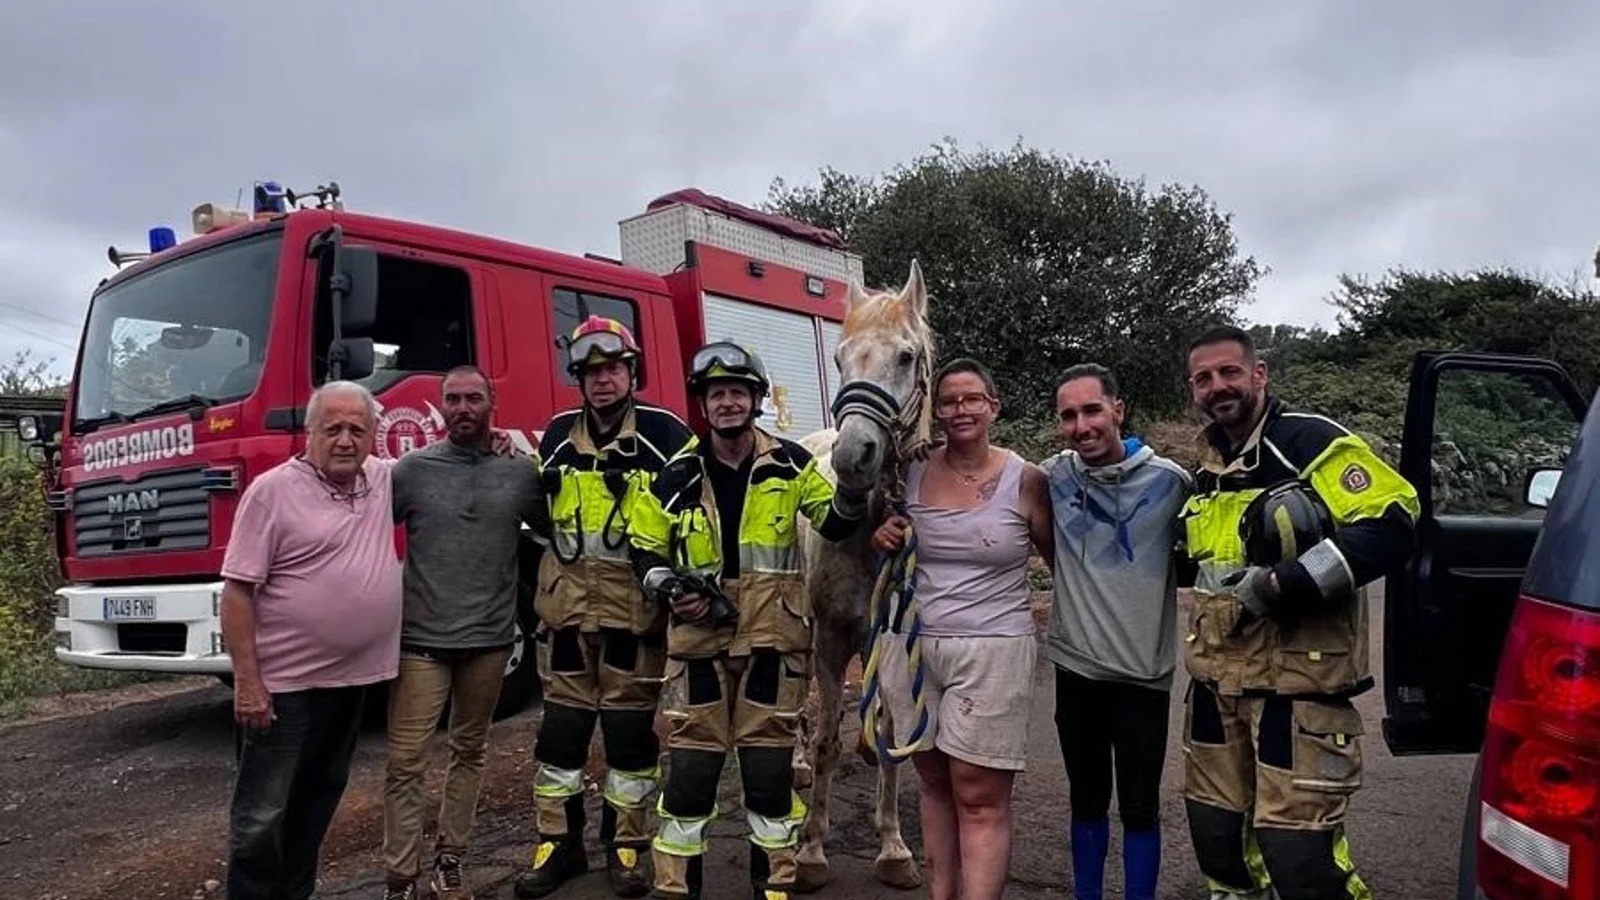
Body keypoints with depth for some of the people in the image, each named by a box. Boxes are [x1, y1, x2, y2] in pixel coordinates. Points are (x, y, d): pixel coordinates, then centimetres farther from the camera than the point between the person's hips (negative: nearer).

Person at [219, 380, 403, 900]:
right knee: (262, 813, 3)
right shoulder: (272, 490, -12)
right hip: (284, 683, -6)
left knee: (319, 799, 19)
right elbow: (237, 591, -12)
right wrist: (246, 680, -16)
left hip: (353, 679, 6)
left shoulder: (384, 480, 5)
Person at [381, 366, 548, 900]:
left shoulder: (521, 472, 1)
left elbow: (553, 531, 13)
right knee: (405, 764, -3)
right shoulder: (413, 468, -2)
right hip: (422, 638, -2)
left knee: (469, 753, 14)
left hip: (490, 638, 2)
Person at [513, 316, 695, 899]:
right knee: (562, 723, 10)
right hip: (567, 603, 4)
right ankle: (558, 842, 24)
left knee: (631, 726, 5)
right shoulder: (558, 436, 9)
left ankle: (628, 845, 20)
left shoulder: (665, 434, -5)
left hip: (635, 607, -3)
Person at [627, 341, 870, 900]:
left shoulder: (790, 465, 0)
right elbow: (645, 551, 8)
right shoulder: (677, 476, 0)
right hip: (699, 638, 0)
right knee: (690, 765, 5)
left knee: (770, 767, 9)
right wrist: (671, 592, -10)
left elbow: (835, 525, 6)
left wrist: (854, 487, -13)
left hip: (773, 637, 0)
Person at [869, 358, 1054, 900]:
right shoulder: (912, 474, 4)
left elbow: (1061, 561, 5)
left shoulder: (1026, 480, -5)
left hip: (991, 651, -4)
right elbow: (889, 544, 19)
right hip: (913, 645, 4)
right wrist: (882, 540, -3)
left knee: (980, 800, -1)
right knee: (934, 784, 16)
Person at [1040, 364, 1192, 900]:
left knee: (1139, 808, 10)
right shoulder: (1052, 477, -5)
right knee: (1087, 800, 18)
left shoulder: (1170, 481, -10)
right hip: (1076, 667, 2)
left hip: (1144, 672, -2)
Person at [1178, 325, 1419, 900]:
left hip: (1297, 683, -8)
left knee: (1296, 848, -5)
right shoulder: (1210, 469, 15)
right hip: (1218, 680, 8)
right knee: (1215, 830, 17)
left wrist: (1281, 583, -24)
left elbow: (1391, 526, -21)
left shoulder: (1311, 441, -10)